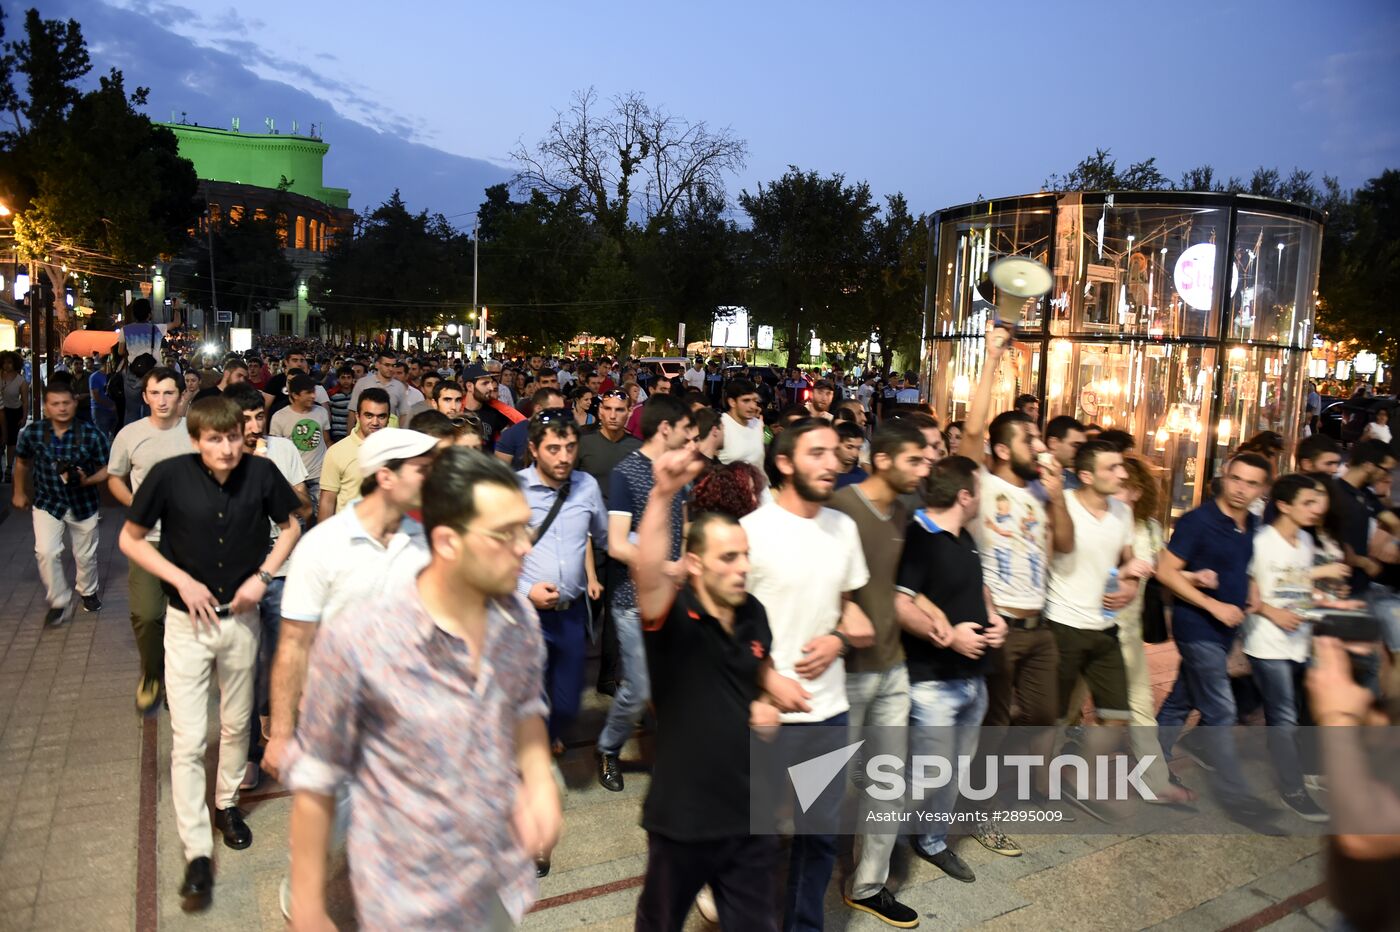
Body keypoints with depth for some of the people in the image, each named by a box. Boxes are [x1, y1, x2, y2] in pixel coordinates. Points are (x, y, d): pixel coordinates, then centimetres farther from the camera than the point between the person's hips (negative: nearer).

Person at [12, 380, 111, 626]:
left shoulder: (92, 435, -18)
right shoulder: (32, 432, -12)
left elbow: (107, 468, -9)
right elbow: (22, 462, 7)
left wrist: (87, 481, -27)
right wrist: (19, 492, 15)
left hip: (83, 502, 0)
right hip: (47, 503, 0)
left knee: (86, 555, 15)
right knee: (46, 552, -14)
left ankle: (88, 592, 42)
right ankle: (58, 603, 4)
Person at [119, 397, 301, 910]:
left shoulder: (261, 472, -13)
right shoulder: (169, 475, -17)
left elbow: (291, 527, 3)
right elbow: (130, 540, -4)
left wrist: (262, 576, -10)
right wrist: (183, 580, -15)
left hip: (241, 618, 2)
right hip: (187, 622, -2)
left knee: (236, 725, 18)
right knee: (188, 741, -1)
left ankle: (228, 803, 42)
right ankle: (197, 853, 10)